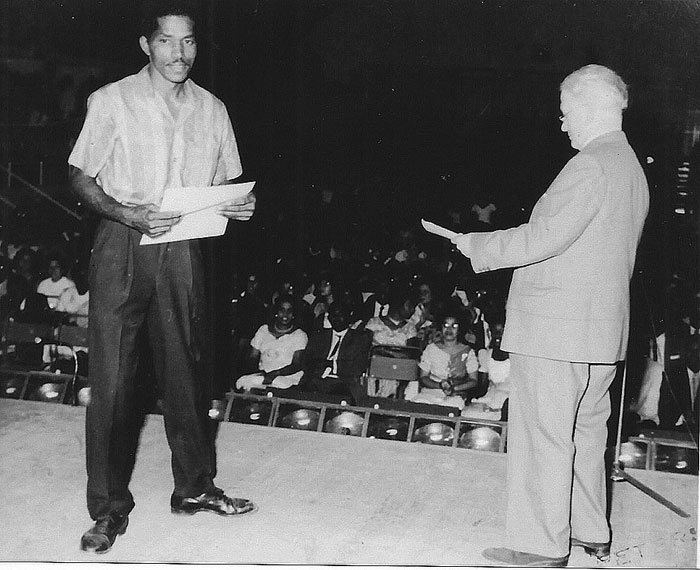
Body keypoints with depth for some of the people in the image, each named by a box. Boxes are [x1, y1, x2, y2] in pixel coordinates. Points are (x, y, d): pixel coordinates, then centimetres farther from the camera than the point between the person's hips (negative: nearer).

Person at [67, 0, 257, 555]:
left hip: (184, 253, 3)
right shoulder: (112, 101, -2)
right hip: (123, 248, -3)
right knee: (111, 378, -1)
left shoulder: (212, 109, 10)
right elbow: (81, 177, -1)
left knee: (187, 372, 10)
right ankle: (109, 506, 12)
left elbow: (226, 185, 17)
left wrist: (240, 205, -6)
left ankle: (195, 487, 27)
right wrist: (131, 214, -18)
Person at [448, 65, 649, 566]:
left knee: (543, 436, -1)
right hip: (603, 330, 10)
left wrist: (478, 246, -9)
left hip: (557, 329, -10)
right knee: (585, 431, 18)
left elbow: (545, 236, -21)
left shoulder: (590, 166, -16)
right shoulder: (633, 170, 16)